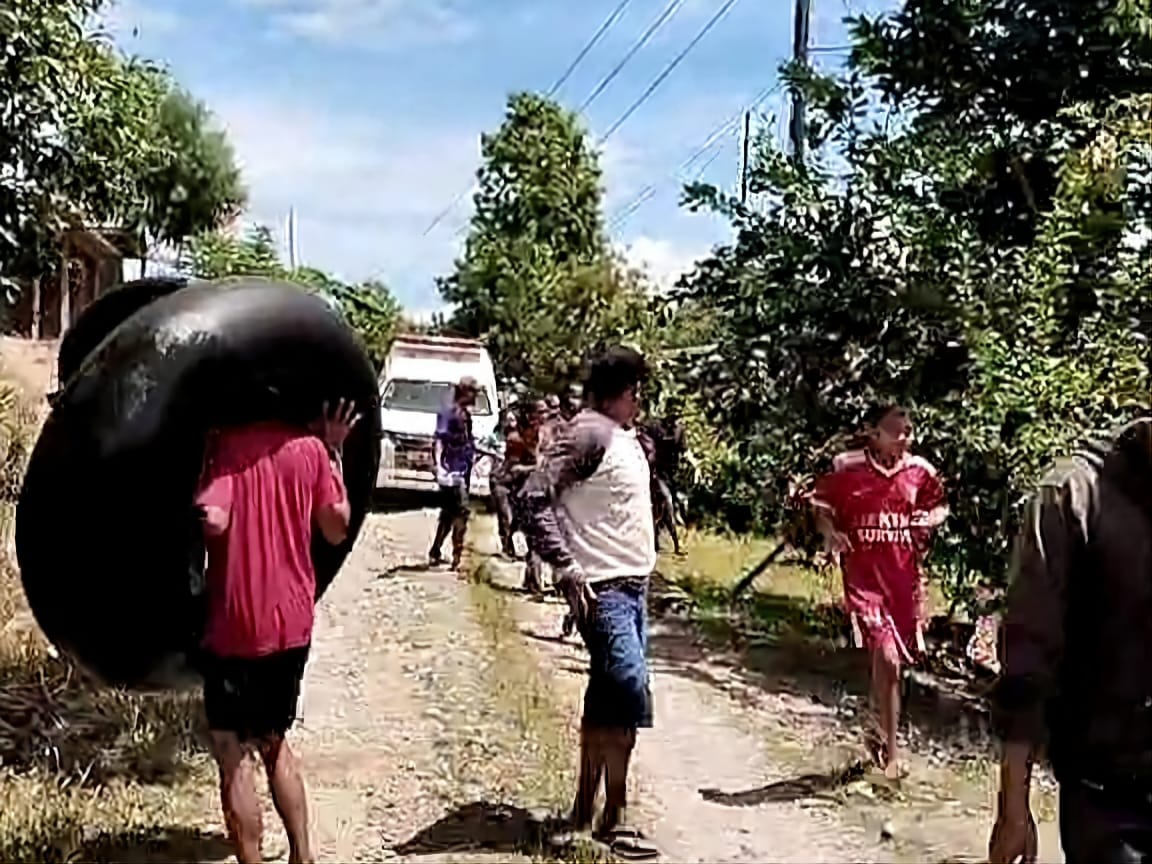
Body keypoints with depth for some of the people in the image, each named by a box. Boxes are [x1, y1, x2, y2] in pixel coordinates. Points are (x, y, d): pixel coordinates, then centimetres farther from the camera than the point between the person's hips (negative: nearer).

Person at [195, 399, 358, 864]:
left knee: (233, 755, 6)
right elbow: (337, 528, 8)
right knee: (273, 743, 22)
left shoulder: (224, 443, -11)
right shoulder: (310, 446, 1)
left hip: (235, 626, -5)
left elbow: (213, 518, -25)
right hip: (293, 622, 5)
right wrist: (334, 452, 13)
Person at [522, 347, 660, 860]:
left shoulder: (627, 438, 15)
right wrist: (566, 569, -23)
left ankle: (584, 810, 22)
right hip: (602, 588, -9)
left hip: (634, 586, 9)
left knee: (606, 699, 12)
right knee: (630, 692, -11)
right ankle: (613, 821, -1)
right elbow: (536, 496, -21)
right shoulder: (587, 433, -13)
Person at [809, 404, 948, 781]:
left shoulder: (919, 470, 2)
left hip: (905, 577, 4)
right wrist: (831, 533, -15)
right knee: (887, 658, -14)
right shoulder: (847, 468, -5)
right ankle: (891, 750, -1)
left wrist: (931, 519, -5)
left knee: (891, 660, 13)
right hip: (863, 578, -4)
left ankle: (880, 731, 34)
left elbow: (940, 505, 18)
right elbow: (822, 508, 5)